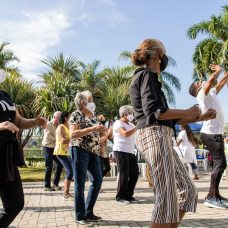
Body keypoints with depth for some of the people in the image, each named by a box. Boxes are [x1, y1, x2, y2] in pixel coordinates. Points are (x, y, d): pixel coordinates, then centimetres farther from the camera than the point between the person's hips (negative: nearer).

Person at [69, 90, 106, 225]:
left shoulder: (93, 115, 17)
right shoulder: (76, 114, -5)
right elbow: (73, 134, -18)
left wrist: (100, 130, 6)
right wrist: (92, 129, -23)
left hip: (93, 151, 8)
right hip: (79, 149, -8)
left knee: (98, 180, 6)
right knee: (80, 183, -3)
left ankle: (88, 213, 18)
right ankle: (80, 216, 6)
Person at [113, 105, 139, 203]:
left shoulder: (131, 125, 19)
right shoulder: (118, 123, -6)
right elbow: (125, 134, -23)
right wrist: (137, 127, -16)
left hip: (130, 151, 8)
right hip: (121, 151, -8)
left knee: (134, 173, 6)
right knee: (124, 174, -6)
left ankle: (128, 195, 19)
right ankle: (120, 196, 6)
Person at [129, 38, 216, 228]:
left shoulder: (149, 77, 27)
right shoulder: (147, 75, -3)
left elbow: (169, 118, 26)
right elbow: (155, 112, -17)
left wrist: (200, 117, 23)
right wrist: (187, 112, -4)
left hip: (160, 137, 10)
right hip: (154, 135, -10)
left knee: (188, 190, 10)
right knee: (167, 198, -10)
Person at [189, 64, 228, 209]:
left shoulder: (211, 93, 20)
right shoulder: (202, 94, -7)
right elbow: (211, 79, -22)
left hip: (215, 133, 10)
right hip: (211, 133, -10)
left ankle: (216, 194, 17)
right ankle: (211, 197, -17)